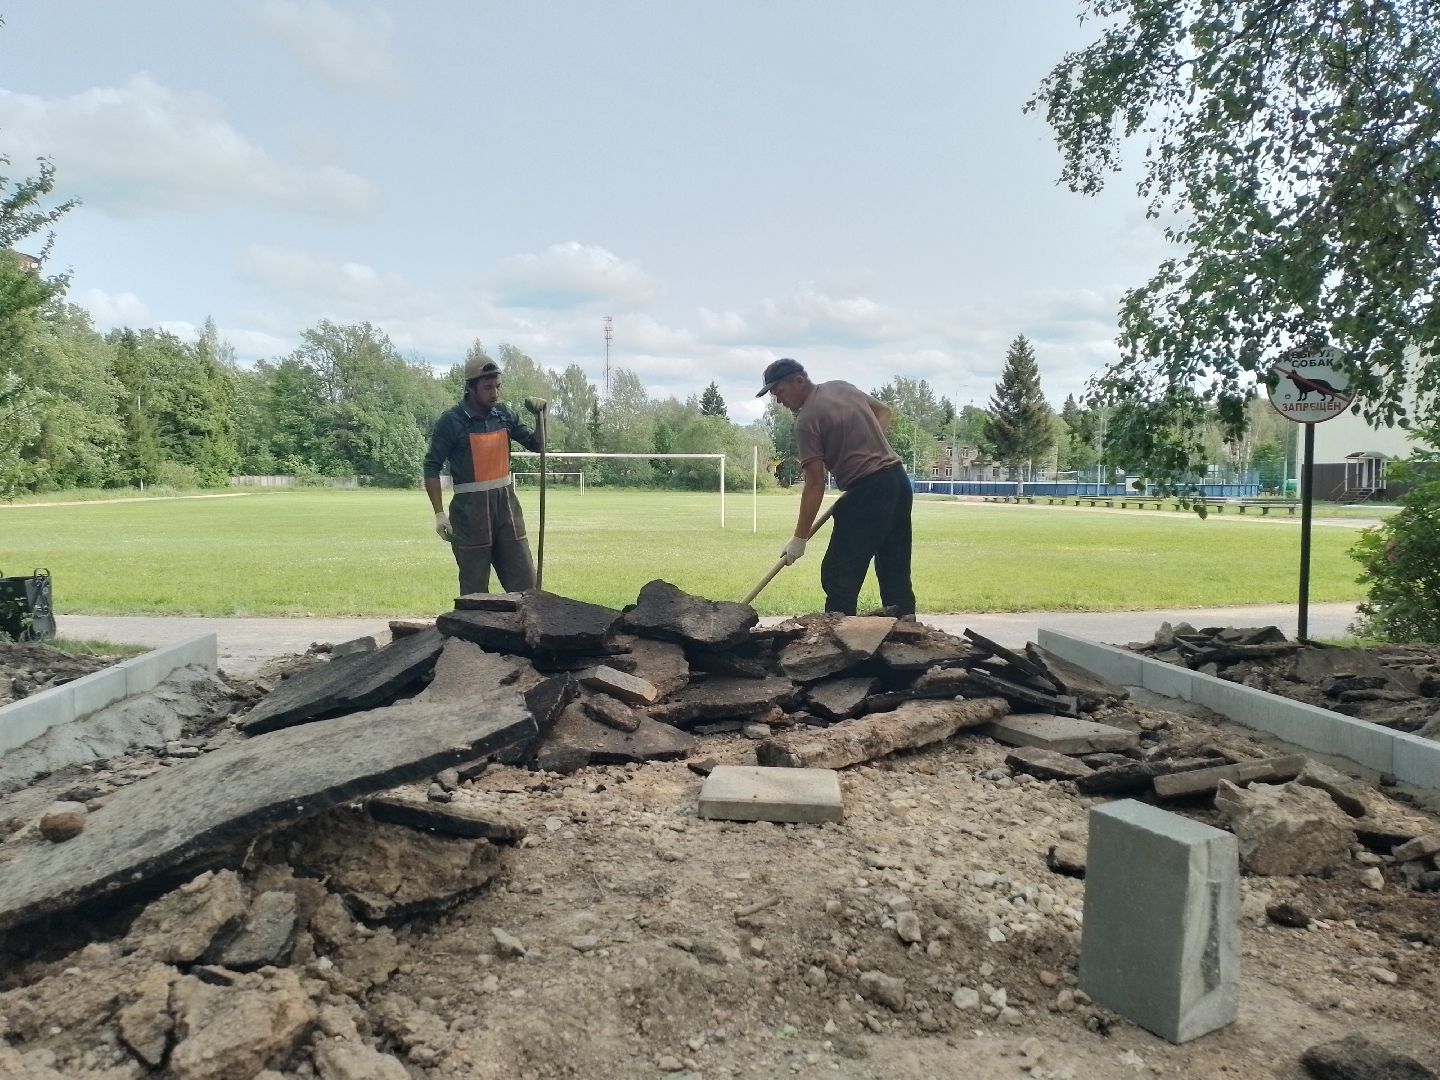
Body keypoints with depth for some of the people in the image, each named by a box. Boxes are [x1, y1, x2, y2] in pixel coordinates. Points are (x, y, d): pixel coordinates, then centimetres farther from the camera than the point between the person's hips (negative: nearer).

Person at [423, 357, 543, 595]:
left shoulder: (505, 414, 6)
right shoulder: (451, 421, -8)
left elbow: (535, 444, 16)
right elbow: (432, 468, -5)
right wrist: (439, 513, -11)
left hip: (506, 503, 5)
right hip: (470, 509, -5)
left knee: (525, 584, 7)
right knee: (475, 591, 3)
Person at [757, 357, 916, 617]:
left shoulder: (807, 419, -12)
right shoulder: (842, 387, 12)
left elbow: (815, 485, -14)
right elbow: (884, 411, 27)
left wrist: (799, 539, -9)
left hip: (868, 490, -9)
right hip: (898, 479, 9)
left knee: (838, 575, -5)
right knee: (896, 570, 12)